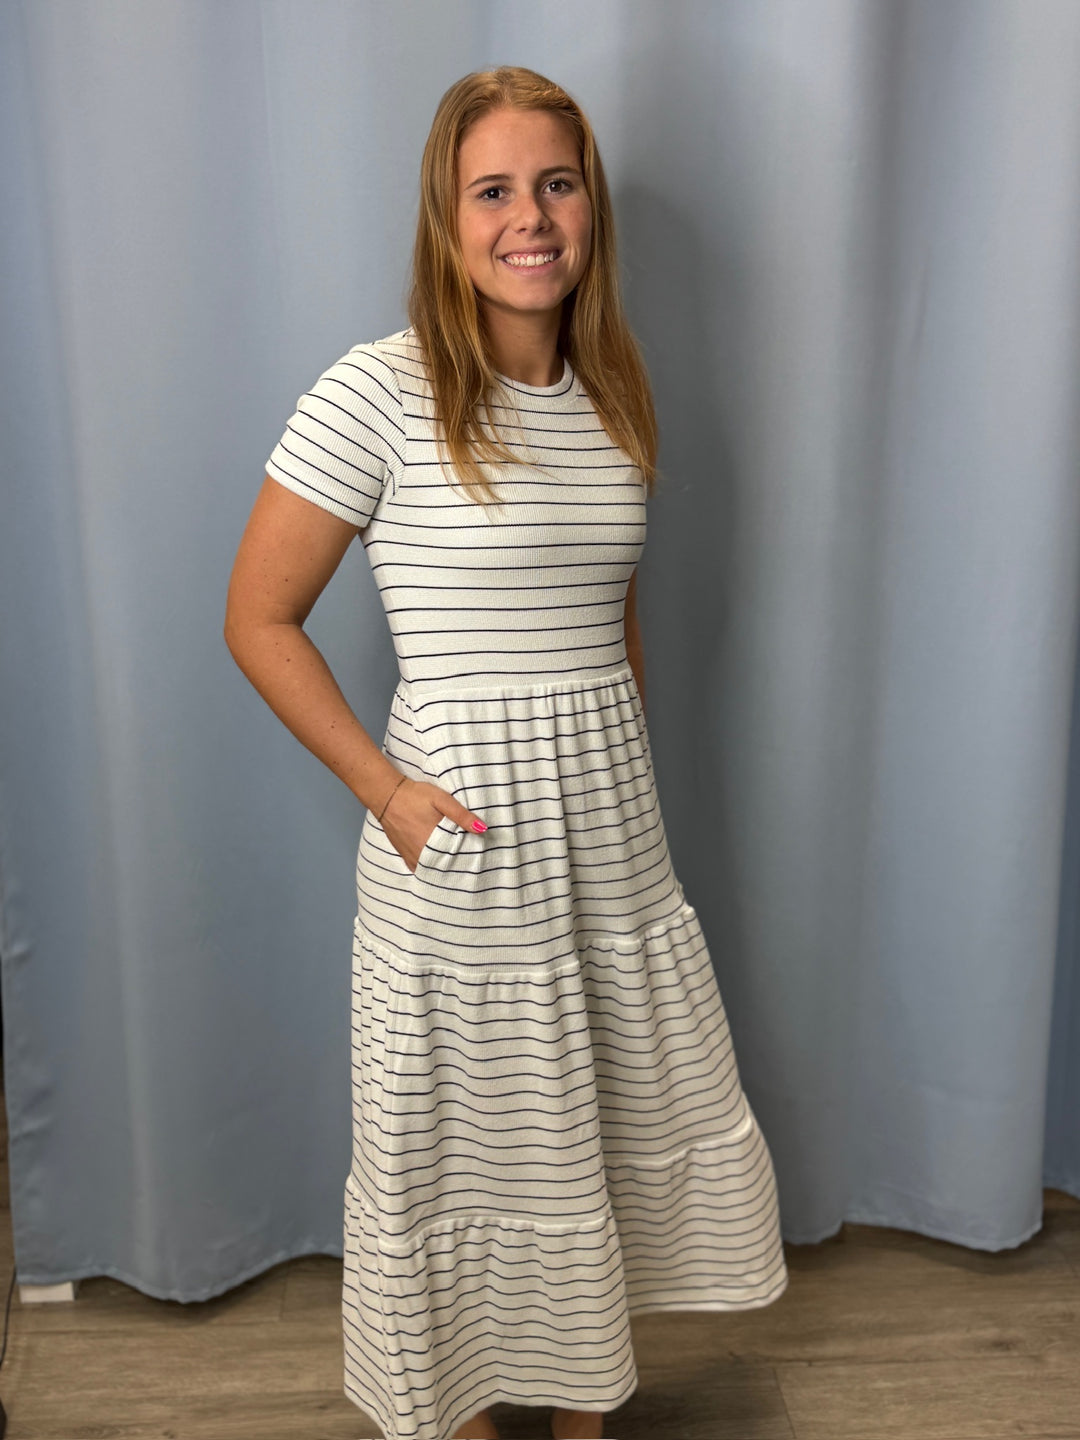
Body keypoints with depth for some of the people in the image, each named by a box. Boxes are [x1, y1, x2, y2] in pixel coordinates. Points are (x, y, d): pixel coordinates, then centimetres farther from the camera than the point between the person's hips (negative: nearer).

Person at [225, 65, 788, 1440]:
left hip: (615, 837, 6)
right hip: (462, 849, -6)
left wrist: (615, 762, 11)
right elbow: (259, 620, -9)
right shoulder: (375, 394, -13)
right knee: (463, 1156, 11)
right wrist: (385, 789, -14)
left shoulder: (612, 396, 6)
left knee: (640, 1131, 18)